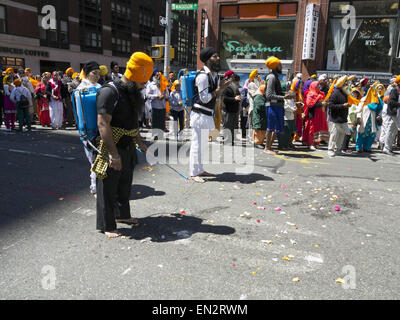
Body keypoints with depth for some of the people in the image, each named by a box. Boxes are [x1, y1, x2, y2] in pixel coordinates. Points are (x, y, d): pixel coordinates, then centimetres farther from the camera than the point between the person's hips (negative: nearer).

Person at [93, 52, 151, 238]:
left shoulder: (132, 93, 12)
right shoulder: (109, 92, -18)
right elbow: (103, 124, -25)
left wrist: (139, 143, 27)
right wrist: (114, 154, -28)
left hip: (128, 149, 9)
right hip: (112, 150, -9)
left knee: (125, 184, 22)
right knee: (108, 188, 3)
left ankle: (122, 214, 41)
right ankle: (106, 225, 16)